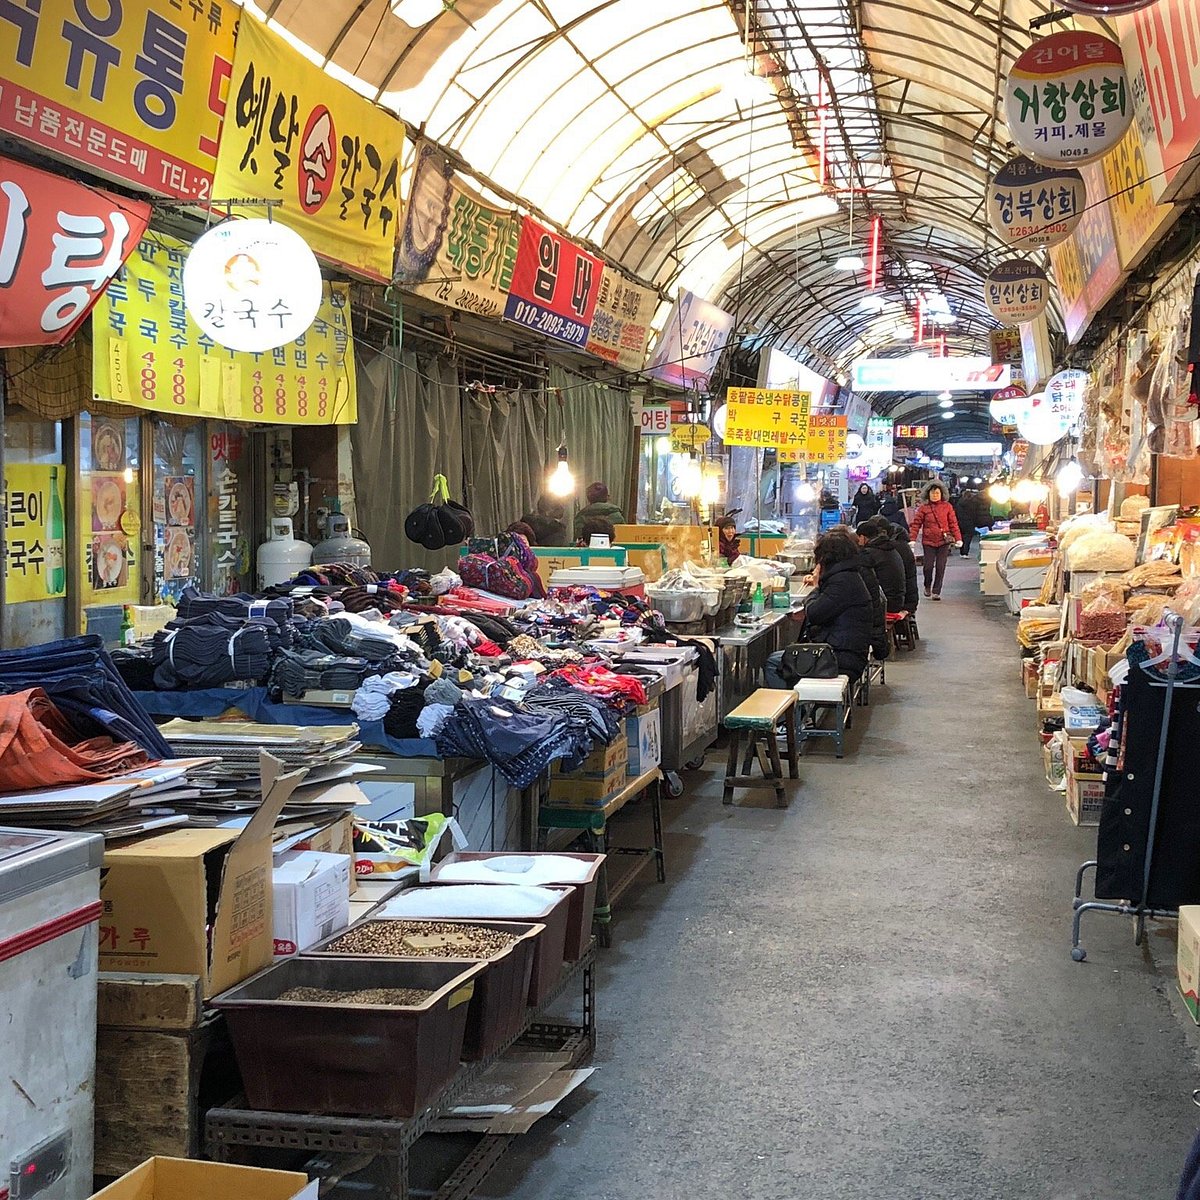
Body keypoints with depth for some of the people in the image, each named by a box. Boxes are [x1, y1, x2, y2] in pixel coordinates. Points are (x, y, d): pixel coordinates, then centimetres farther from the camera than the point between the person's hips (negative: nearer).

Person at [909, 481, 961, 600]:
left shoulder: (947, 506, 4)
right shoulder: (923, 508, 2)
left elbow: (953, 523, 5)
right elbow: (916, 524, -1)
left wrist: (958, 538, 0)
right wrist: (912, 539, -10)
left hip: (944, 541, 1)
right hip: (928, 541, -1)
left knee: (940, 567, -1)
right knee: (928, 566, -3)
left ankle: (936, 592, 7)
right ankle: (927, 586, 25)